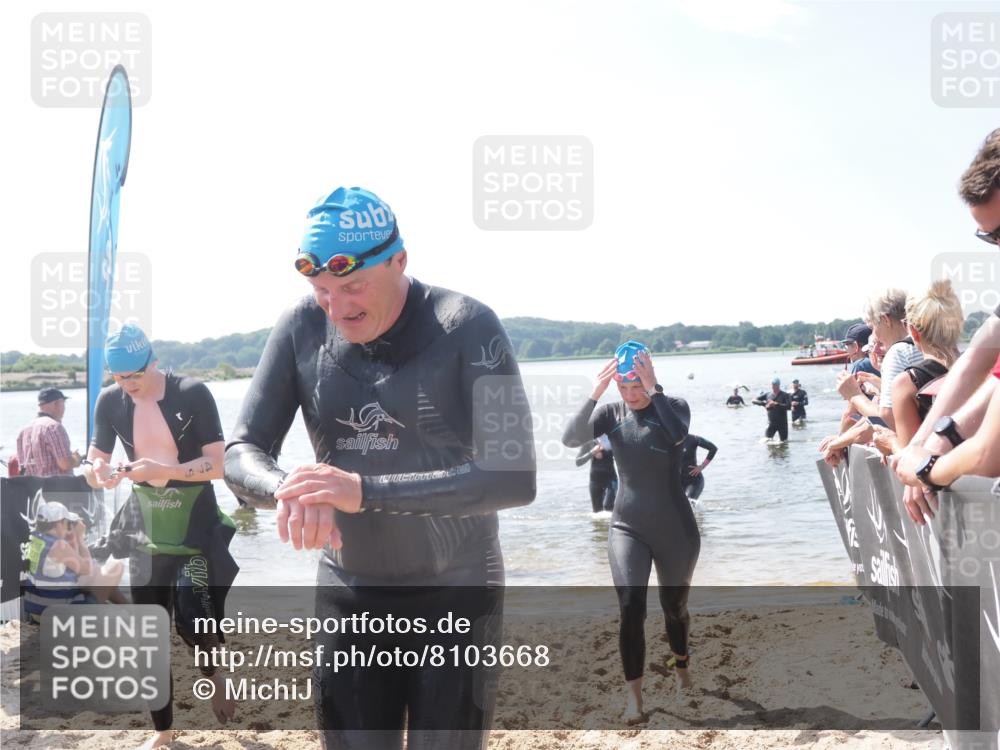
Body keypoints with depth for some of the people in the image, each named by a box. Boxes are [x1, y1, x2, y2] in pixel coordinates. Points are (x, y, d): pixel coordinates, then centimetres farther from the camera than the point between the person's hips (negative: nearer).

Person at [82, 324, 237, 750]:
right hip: (147, 524, 4)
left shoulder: (192, 394, -15)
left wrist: (162, 470, -29)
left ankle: (214, 675, 20)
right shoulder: (110, 402, -2)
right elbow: (92, 466, 3)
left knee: (191, 614, -16)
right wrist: (99, 473, -21)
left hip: (195, 522, -4)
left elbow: (218, 464, -16)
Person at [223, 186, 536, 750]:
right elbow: (243, 454, -4)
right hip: (349, 595, 4)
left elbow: (514, 476, -24)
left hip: (456, 593, -3)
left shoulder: (466, 327, -17)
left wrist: (365, 490, -33)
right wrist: (290, 492, -29)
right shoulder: (302, 329, -5)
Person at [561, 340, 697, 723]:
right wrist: (594, 394, -30)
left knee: (674, 606, 15)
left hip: (674, 528, 0)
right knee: (631, 607, -17)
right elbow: (570, 438, -20)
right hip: (627, 527, 1)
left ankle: (682, 667, 43)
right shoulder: (612, 412, -3)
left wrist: (654, 389, -31)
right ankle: (633, 694, -8)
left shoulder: (673, 405, -7)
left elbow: (677, 435, -30)